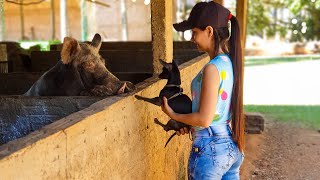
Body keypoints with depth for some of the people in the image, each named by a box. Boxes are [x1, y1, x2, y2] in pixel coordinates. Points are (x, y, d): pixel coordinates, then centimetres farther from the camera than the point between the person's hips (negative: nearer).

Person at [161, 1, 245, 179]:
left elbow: (204, 119, -21)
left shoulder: (212, 68, -21)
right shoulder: (231, 62, 3)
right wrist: (190, 124, 9)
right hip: (233, 146, 8)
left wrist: (173, 115, -7)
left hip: (210, 149, -8)